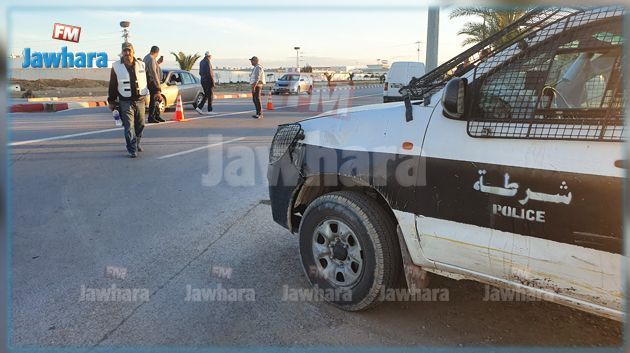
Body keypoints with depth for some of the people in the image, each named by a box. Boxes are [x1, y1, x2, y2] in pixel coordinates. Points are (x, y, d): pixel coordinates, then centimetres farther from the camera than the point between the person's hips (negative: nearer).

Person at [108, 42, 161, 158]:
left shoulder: (141, 65, 7)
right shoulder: (116, 66, 1)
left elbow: (150, 80, 9)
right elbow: (112, 86, 5)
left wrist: (157, 91, -6)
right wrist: (111, 101, 6)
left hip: (140, 100, 3)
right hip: (125, 102, -3)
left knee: (140, 125, 12)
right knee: (129, 126, -8)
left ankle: (137, 143, 33)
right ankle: (132, 149, -5)